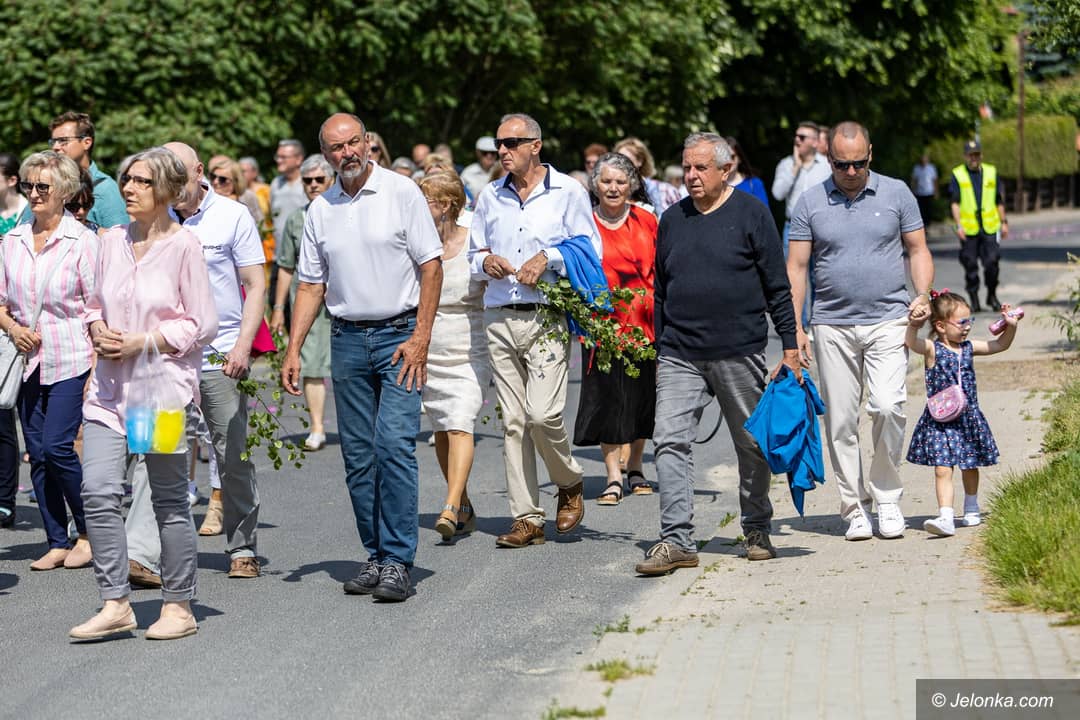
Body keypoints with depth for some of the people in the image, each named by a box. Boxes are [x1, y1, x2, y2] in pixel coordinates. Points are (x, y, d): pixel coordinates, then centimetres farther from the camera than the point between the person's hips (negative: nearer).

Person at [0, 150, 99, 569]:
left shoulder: (82, 241, -5)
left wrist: (97, 369, -11)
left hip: (71, 361, -5)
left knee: (57, 447, -12)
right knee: (37, 454, 4)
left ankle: (90, 534, 5)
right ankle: (57, 543, 12)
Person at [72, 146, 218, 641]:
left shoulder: (183, 245, -7)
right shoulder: (112, 241, 9)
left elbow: (202, 324, -7)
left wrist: (143, 342, -13)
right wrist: (99, 331, 0)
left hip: (165, 382, -5)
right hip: (110, 384, 5)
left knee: (169, 499, 3)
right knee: (97, 491, -7)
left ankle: (178, 606, 14)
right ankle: (115, 604, 0)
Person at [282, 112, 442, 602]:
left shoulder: (401, 192, -4)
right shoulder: (320, 209, 9)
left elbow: (431, 267, -5)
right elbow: (311, 286, 13)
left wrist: (420, 338, -12)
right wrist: (293, 350, 3)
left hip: (399, 335, -5)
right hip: (347, 338, 5)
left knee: (394, 444, -14)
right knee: (358, 455, 6)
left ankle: (397, 561, -11)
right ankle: (376, 556, 15)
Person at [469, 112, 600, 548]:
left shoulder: (568, 192, 2)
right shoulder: (490, 197, 15)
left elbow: (591, 250, 1)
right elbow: (474, 253, 21)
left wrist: (547, 258, -12)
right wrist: (486, 261, -1)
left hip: (548, 317, -4)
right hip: (500, 319, 4)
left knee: (543, 414, -15)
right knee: (513, 421, 2)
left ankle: (569, 483, 13)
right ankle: (527, 518, 5)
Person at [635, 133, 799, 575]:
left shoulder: (751, 214, -1)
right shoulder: (672, 220, 11)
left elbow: (777, 287, 0)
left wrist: (790, 347, -4)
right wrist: (659, 349, 16)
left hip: (740, 353, -3)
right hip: (680, 356, 3)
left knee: (752, 446, 8)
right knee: (670, 441, -10)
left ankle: (757, 531, 25)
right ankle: (676, 540, -10)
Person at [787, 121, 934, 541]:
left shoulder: (896, 194, 6)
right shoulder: (811, 203, 4)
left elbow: (918, 250, 11)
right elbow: (796, 268, 5)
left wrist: (923, 295, -7)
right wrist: (795, 327, -3)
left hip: (888, 321, -1)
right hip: (832, 326, 1)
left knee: (887, 407, -15)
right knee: (840, 422, 1)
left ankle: (886, 496, 4)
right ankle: (854, 509, 11)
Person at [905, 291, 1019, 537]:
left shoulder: (968, 348, 7)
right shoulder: (932, 350, -9)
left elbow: (1000, 345, 17)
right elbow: (911, 342, -28)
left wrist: (1011, 326, 1)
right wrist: (913, 325, -47)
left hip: (968, 419, 5)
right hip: (939, 422, -5)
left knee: (970, 466, 18)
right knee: (942, 469, -12)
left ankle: (971, 509, 38)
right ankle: (946, 518, -18)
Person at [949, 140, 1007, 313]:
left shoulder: (991, 172, 11)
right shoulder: (958, 175, 3)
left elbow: (999, 200, 16)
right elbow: (955, 203, -1)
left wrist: (1003, 222, 14)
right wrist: (958, 225, -11)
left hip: (990, 227, 1)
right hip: (968, 229, -1)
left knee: (992, 263, -5)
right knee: (970, 265, 1)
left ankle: (992, 295, 13)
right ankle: (974, 300, 10)